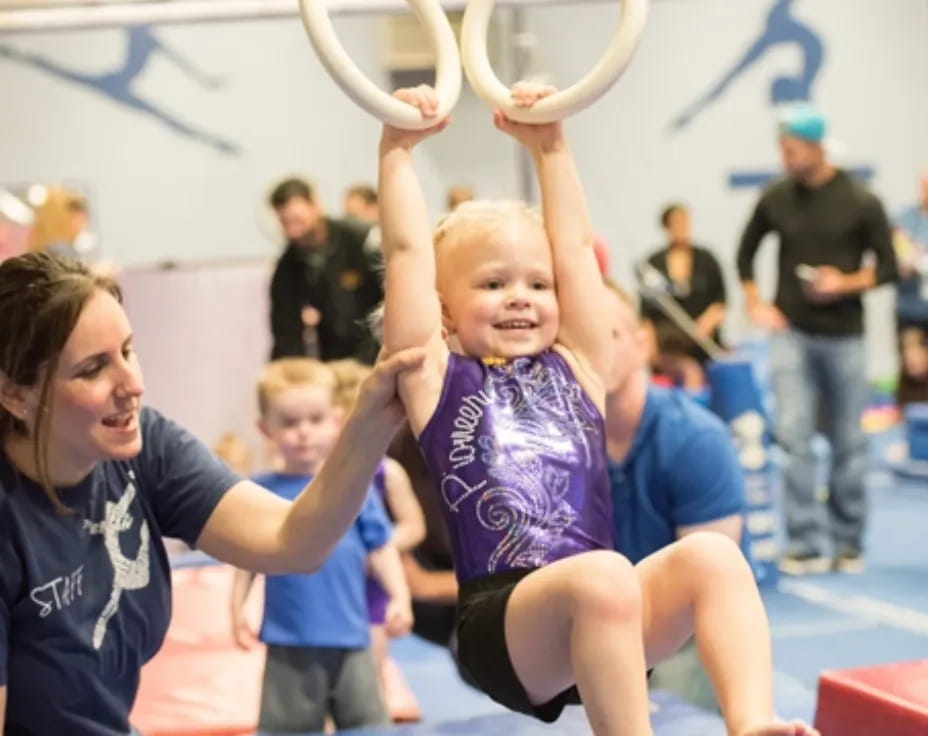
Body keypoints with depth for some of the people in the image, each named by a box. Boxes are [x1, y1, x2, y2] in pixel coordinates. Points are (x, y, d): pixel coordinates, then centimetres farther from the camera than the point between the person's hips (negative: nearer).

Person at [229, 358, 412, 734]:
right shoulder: (261, 493, -2)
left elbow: (380, 548, 5)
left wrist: (399, 597, -4)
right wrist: (237, 610, -3)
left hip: (349, 638, 1)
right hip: (289, 645, -1)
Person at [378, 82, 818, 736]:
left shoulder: (576, 367, 19)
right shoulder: (438, 380, 8)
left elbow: (575, 245, 20)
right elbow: (407, 250, 4)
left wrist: (550, 146, 23)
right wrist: (398, 149, 7)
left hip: (594, 616, 5)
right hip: (503, 626, -5)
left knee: (711, 553, -22)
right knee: (604, 575, -34)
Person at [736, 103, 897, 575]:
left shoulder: (860, 202, -5)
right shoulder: (776, 199, 1)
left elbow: (887, 267, -1)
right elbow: (746, 253, 15)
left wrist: (846, 283, -17)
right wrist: (754, 302, 3)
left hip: (844, 336, -1)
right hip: (792, 334, 1)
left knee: (847, 443, 7)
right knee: (792, 436, -9)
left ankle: (848, 544, 20)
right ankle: (805, 545, -5)